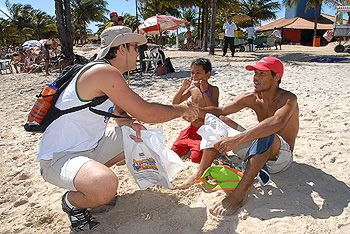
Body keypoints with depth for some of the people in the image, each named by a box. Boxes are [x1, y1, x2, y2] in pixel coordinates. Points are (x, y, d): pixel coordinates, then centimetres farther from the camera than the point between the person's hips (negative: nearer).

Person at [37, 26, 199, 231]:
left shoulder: (110, 74, 9)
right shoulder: (105, 72, -23)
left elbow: (120, 113, 18)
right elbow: (145, 112, -26)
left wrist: (131, 123, -6)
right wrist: (182, 110, -10)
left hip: (91, 145, 10)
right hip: (59, 157, -10)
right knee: (106, 186, -38)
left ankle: (93, 173, 16)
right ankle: (72, 201, -1)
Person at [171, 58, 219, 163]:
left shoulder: (213, 89, -10)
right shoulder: (192, 89, 2)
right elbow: (175, 103, 1)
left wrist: (204, 91, -28)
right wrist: (182, 88, -15)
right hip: (192, 129, 5)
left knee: (196, 157, -18)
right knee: (174, 152, 2)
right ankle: (191, 146, 26)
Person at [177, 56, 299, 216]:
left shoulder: (288, 99, -19)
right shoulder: (252, 98, -1)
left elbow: (277, 123, -41)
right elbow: (221, 111, -3)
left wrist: (237, 139, -51)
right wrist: (197, 111, -23)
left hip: (282, 157, -6)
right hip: (258, 150, 6)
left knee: (268, 135, -40)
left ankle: (238, 194, -38)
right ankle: (200, 174, -11)